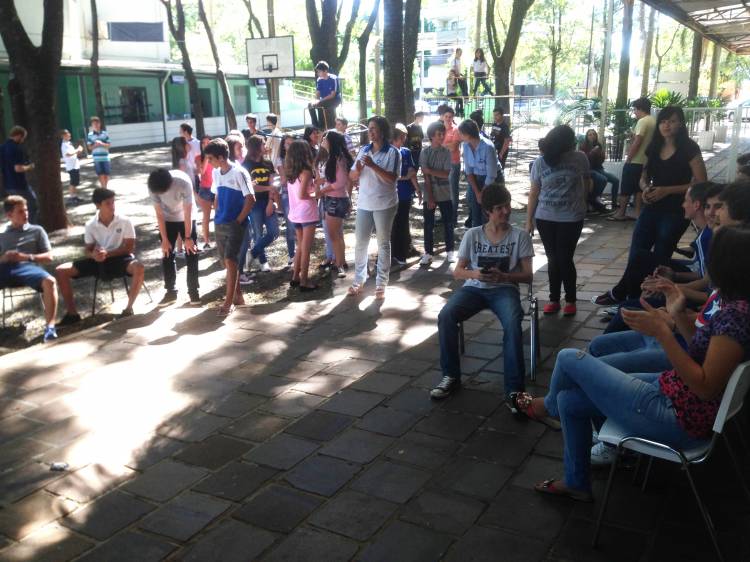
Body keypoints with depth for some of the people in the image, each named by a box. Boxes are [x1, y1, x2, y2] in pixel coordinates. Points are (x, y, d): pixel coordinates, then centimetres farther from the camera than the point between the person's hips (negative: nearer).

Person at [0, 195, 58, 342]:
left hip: (27, 266, -1)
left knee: (49, 281, -36)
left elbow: (48, 257, 14)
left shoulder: (36, 230, 23)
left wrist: (27, 257, -4)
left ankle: (49, 326, -38)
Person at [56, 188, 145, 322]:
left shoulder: (124, 221, -9)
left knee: (139, 268, -38)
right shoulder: (90, 225, -1)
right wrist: (93, 254, -23)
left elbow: (130, 247, -10)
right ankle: (72, 313, -3)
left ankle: (128, 308, -21)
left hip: (119, 258, -3)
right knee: (61, 271, -11)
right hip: (98, 261, 3)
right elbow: (88, 250, 3)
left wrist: (107, 253, -23)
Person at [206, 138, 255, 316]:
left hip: (235, 224, -7)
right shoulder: (216, 173, 9)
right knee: (227, 261, 12)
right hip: (220, 224, 7)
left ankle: (229, 302, -5)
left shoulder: (239, 173, -13)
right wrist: (217, 216, 9)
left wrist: (238, 221, -13)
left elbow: (250, 199, -14)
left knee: (230, 261, -10)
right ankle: (237, 295, 25)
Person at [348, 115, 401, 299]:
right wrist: (357, 170, -16)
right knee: (360, 243, 7)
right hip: (364, 203, 4)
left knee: (383, 244, 6)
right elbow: (352, 177, 7)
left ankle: (381, 283, 12)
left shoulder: (392, 152, -8)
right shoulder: (363, 150, 7)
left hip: (384, 204, -4)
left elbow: (392, 178, -17)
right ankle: (358, 280, 19)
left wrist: (373, 166, -26)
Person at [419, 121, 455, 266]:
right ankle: (428, 253, 15)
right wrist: (430, 197, -12)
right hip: (429, 195, -1)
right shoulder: (425, 152, -5)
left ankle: (450, 251, 20)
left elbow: (446, 174, -10)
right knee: (428, 225, 5)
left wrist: (430, 170, -16)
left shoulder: (447, 152, -2)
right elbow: (426, 177, -8)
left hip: (445, 195, 1)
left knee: (448, 224, 6)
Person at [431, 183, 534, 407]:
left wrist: (502, 276, -19)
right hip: (473, 288, 2)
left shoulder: (520, 236, 4)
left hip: (504, 289, -2)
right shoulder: (472, 234, 7)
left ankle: (514, 390, -31)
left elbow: (528, 275, 1)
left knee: (513, 323, -36)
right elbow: (457, 271, 7)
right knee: (445, 316, -29)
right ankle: (451, 376, -12)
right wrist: (474, 274, -17)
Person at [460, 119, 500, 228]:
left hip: (491, 181, -5)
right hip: (475, 179, 5)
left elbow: (491, 175, -22)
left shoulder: (488, 147, -27)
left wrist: (482, 194, -13)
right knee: (474, 213, 8)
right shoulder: (466, 145, -9)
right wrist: (477, 192, -8)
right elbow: (468, 170, -3)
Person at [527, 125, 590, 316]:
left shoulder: (580, 158, -6)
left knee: (565, 260, 0)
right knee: (553, 260, 9)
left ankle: (571, 300, 17)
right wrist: (529, 220, 2)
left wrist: (581, 202, 17)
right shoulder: (540, 162, -5)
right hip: (545, 218, 1)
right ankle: (554, 299, 21)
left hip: (572, 219, -1)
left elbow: (587, 182, 12)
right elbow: (534, 193, 1)